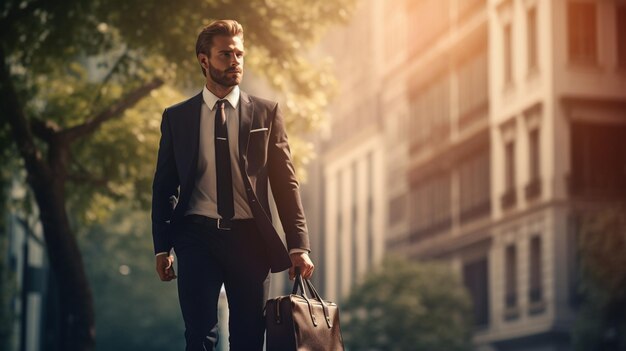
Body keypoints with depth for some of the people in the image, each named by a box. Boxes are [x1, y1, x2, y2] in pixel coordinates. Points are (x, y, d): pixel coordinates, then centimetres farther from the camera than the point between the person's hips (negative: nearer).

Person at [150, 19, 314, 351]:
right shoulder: (176, 117, 8)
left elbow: (285, 181, 4)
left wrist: (298, 245, -3)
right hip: (197, 237, 0)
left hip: (250, 238, 0)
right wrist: (162, 247, 4)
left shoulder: (266, 113, 7)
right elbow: (164, 186, 9)